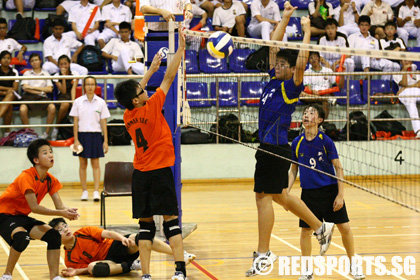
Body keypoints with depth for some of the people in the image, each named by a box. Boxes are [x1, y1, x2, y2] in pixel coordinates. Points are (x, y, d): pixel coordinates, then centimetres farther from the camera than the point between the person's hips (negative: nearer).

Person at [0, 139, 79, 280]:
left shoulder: (51, 180, -1)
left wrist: (68, 211, -32)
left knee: (54, 236, -9)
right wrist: (61, 213, -35)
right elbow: (34, 207, -29)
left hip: (23, 217, 8)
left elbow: (59, 205, -8)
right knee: (22, 237, -36)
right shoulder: (26, 177, -26)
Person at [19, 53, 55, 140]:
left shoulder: (46, 74, 20)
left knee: (52, 107, -32)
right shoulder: (27, 73, 18)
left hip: (42, 97, 1)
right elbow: (25, 87, 3)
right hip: (29, 97, -1)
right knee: (22, 109, -35)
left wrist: (33, 87, 0)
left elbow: (49, 89, 7)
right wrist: (40, 91, -4)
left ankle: (47, 133, -23)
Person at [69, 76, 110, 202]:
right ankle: (84, 191, 9)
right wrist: (76, 140, -4)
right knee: (82, 164, 3)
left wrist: (105, 141, 0)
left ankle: (96, 191, -6)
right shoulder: (78, 102, 2)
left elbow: (103, 123, 4)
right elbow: (75, 122, 3)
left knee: (95, 164, -3)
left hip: (96, 135, -1)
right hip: (82, 134, 1)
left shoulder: (101, 102, 2)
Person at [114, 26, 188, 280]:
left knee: (146, 224, 4)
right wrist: (181, 49, -4)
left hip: (140, 173, 5)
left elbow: (134, 90, 23)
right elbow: (169, 78, -9)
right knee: (171, 220, -3)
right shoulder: (151, 108, -12)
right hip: (160, 171, -5)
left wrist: (151, 70, 30)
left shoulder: (128, 116, 3)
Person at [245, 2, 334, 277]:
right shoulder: (274, 80, 12)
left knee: (264, 196, -7)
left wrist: (307, 31, -18)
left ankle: (264, 254, -2)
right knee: (279, 196, 18)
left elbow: (301, 62, -24)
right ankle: (321, 227, 30)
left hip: (276, 148, -9)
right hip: (268, 147, 9)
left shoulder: (292, 86, -8)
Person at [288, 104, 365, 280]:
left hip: (330, 191, -2)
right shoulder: (297, 143, 1)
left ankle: (353, 265, 17)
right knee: (305, 230, 1)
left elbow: (338, 168, -6)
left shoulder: (326, 141, -7)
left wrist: (340, 195, -11)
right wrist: (286, 192, 3)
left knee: (345, 228, -1)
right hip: (308, 192, 2)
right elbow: (293, 170, 12)